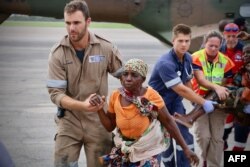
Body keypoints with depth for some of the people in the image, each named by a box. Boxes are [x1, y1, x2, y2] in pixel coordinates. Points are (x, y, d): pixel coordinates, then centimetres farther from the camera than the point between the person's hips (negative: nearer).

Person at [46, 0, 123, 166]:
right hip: (69, 121, 0)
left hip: (99, 120, 0)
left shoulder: (106, 48, -7)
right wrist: (82, 105, -28)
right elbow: (55, 93, -13)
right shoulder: (58, 53, -10)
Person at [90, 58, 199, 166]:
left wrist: (185, 148, -9)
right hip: (124, 150, 3)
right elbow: (110, 126, 2)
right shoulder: (116, 96, -9)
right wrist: (99, 109, -14)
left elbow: (168, 122, -10)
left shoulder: (151, 96, -19)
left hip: (148, 151, -3)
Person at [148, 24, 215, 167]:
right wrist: (204, 103, -22)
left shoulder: (188, 58, -6)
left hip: (176, 102, 7)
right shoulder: (165, 63, -30)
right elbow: (181, 90, -29)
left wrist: (195, 103, -3)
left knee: (186, 137, 3)